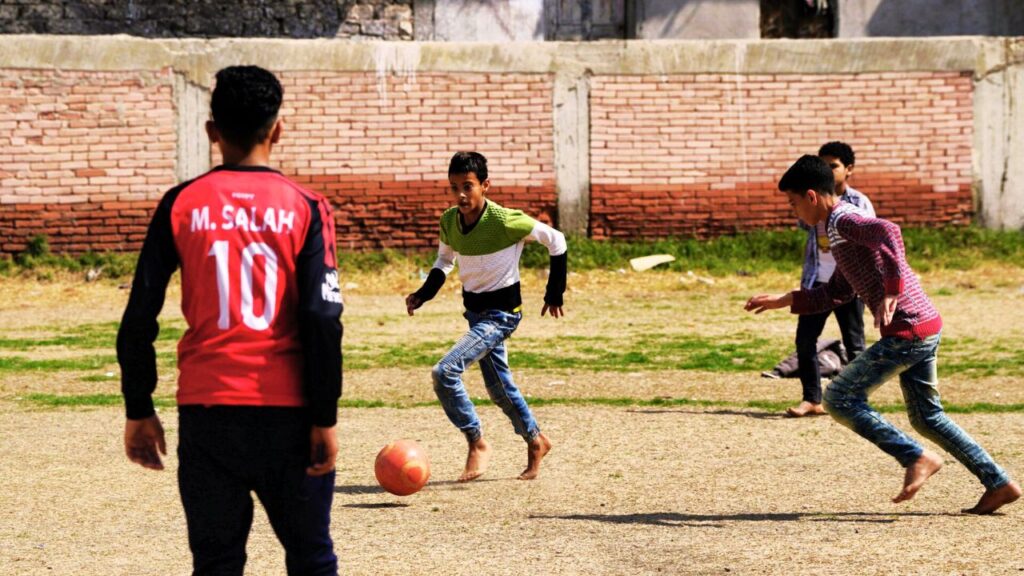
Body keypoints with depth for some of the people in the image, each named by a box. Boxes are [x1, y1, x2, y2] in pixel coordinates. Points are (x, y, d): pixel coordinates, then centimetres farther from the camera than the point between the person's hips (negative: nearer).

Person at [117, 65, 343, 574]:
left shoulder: (181, 206, 3)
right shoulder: (304, 209, -1)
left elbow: (138, 322, 1)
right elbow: (323, 320, -8)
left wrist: (138, 412, 9)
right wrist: (324, 419, -4)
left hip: (206, 412, 1)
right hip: (288, 413, -1)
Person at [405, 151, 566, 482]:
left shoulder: (505, 222, -24)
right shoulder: (449, 222, -5)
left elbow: (555, 241, -12)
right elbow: (445, 260, 16)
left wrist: (554, 294, -5)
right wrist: (423, 294, 0)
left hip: (501, 314, -7)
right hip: (474, 311, 7)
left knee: (445, 372, -20)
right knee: (498, 387, 18)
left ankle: (477, 445, -6)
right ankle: (535, 442, 39)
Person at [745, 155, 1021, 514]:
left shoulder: (843, 221, -11)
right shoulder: (843, 228, 21)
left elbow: (888, 232, -33)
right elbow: (837, 293, 30)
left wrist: (892, 291, -38)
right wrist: (786, 301, 27)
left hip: (907, 331, -10)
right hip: (926, 327, 10)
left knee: (840, 398, -4)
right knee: (926, 417, 18)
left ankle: (917, 458, -7)